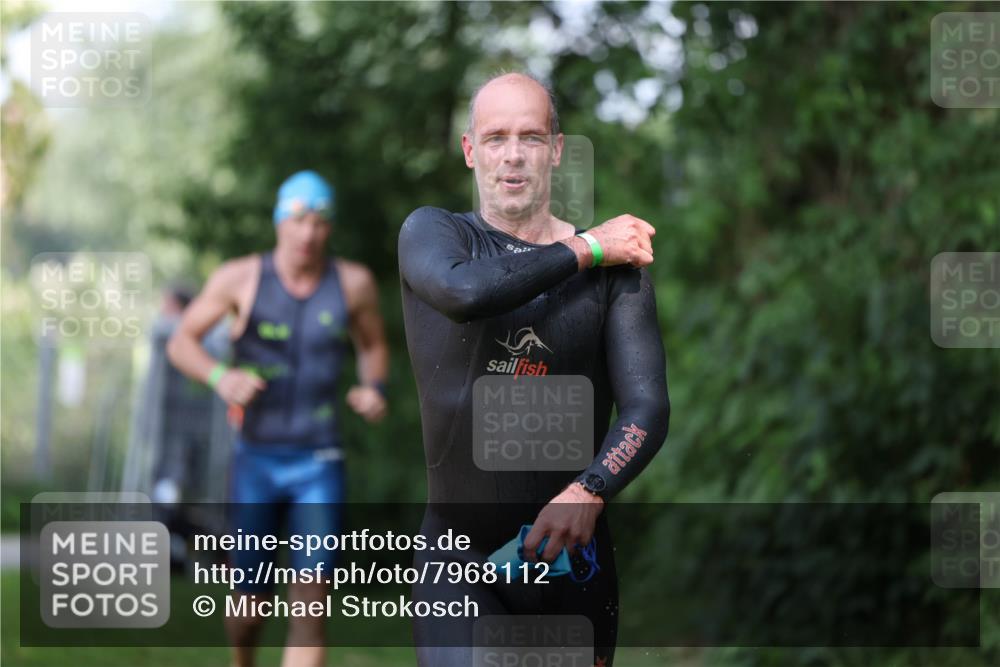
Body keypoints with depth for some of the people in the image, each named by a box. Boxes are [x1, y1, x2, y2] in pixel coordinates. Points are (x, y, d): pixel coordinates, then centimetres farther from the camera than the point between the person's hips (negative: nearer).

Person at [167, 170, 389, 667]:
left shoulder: (354, 283, 0)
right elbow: (181, 342, 1)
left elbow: (373, 345, 19)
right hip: (256, 460, 0)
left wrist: (374, 389, -2)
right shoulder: (241, 278, -4)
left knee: (310, 605, -11)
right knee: (251, 600, 9)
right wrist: (220, 376, -18)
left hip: (319, 463, 0)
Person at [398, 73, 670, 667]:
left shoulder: (616, 264, 1)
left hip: (571, 551, 2)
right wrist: (586, 250, -11)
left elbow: (648, 408, -7)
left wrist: (589, 492, -25)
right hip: (460, 553, -1)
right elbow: (463, 291, -22)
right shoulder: (432, 232, 2)